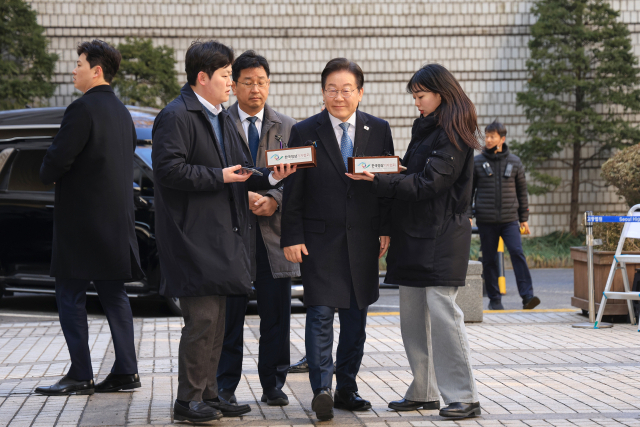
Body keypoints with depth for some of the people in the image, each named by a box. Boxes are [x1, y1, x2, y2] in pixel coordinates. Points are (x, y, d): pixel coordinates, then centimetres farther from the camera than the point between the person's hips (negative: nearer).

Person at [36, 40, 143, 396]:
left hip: (82, 218, -8)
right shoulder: (122, 112, 14)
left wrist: (47, 176, 2)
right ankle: (126, 371, 11)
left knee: (71, 297, -2)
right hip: (117, 217, 8)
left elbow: (58, 157, -20)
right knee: (114, 296, 11)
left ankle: (81, 376, -2)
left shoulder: (83, 109, -14)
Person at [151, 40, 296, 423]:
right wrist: (218, 176, -17)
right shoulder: (177, 116, -10)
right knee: (202, 318, -9)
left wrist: (271, 177, 2)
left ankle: (209, 394, 19)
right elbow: (168, 169, -20)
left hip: (223, 235, 9)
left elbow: (242, 173, 21)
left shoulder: (223, 118, 20)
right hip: (194, 237, -9)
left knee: (216, 319, 12)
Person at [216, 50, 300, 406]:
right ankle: (225, 386, 10)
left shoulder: (287, 127, 11)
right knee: (229, 315, 2)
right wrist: (242, 197, -13)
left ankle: (273, 385, 14)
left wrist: (274, 200, -10)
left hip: (274, 230, 2)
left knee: (276, 316, 4)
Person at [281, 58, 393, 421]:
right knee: (321, 314, -10)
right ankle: (322, 389, -9)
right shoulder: (305, 132, 1)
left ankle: (346, 389, 18)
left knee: (356, 318, 8)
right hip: (320, 238, -3)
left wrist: (386, 229, 0)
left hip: (363, 240, 3)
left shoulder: (379, 131, 6)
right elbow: (293, 190, 0)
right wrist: (292, 237, -6)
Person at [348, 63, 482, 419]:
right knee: (413, 315, 9)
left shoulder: (453, 135, -9)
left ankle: (465, 398, -7)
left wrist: (379, 181, -21)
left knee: (441, 310, -12)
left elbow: (428, 183, -16)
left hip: (441, 237, -9)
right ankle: (424, 392, 17)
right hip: (414, 234, 9)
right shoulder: (424, 129, 20)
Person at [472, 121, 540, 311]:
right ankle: (494, 299, 14)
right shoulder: (477, 162, 4)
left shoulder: (514, 162, 6)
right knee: (489, 259, 4)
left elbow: (522, 191, 12)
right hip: (486, 220, 0)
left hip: (510, 219, 0)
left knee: (517, 253, -14)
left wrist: (524, 218, 10)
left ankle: (527, 295, -17)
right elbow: (469, 189, 9)